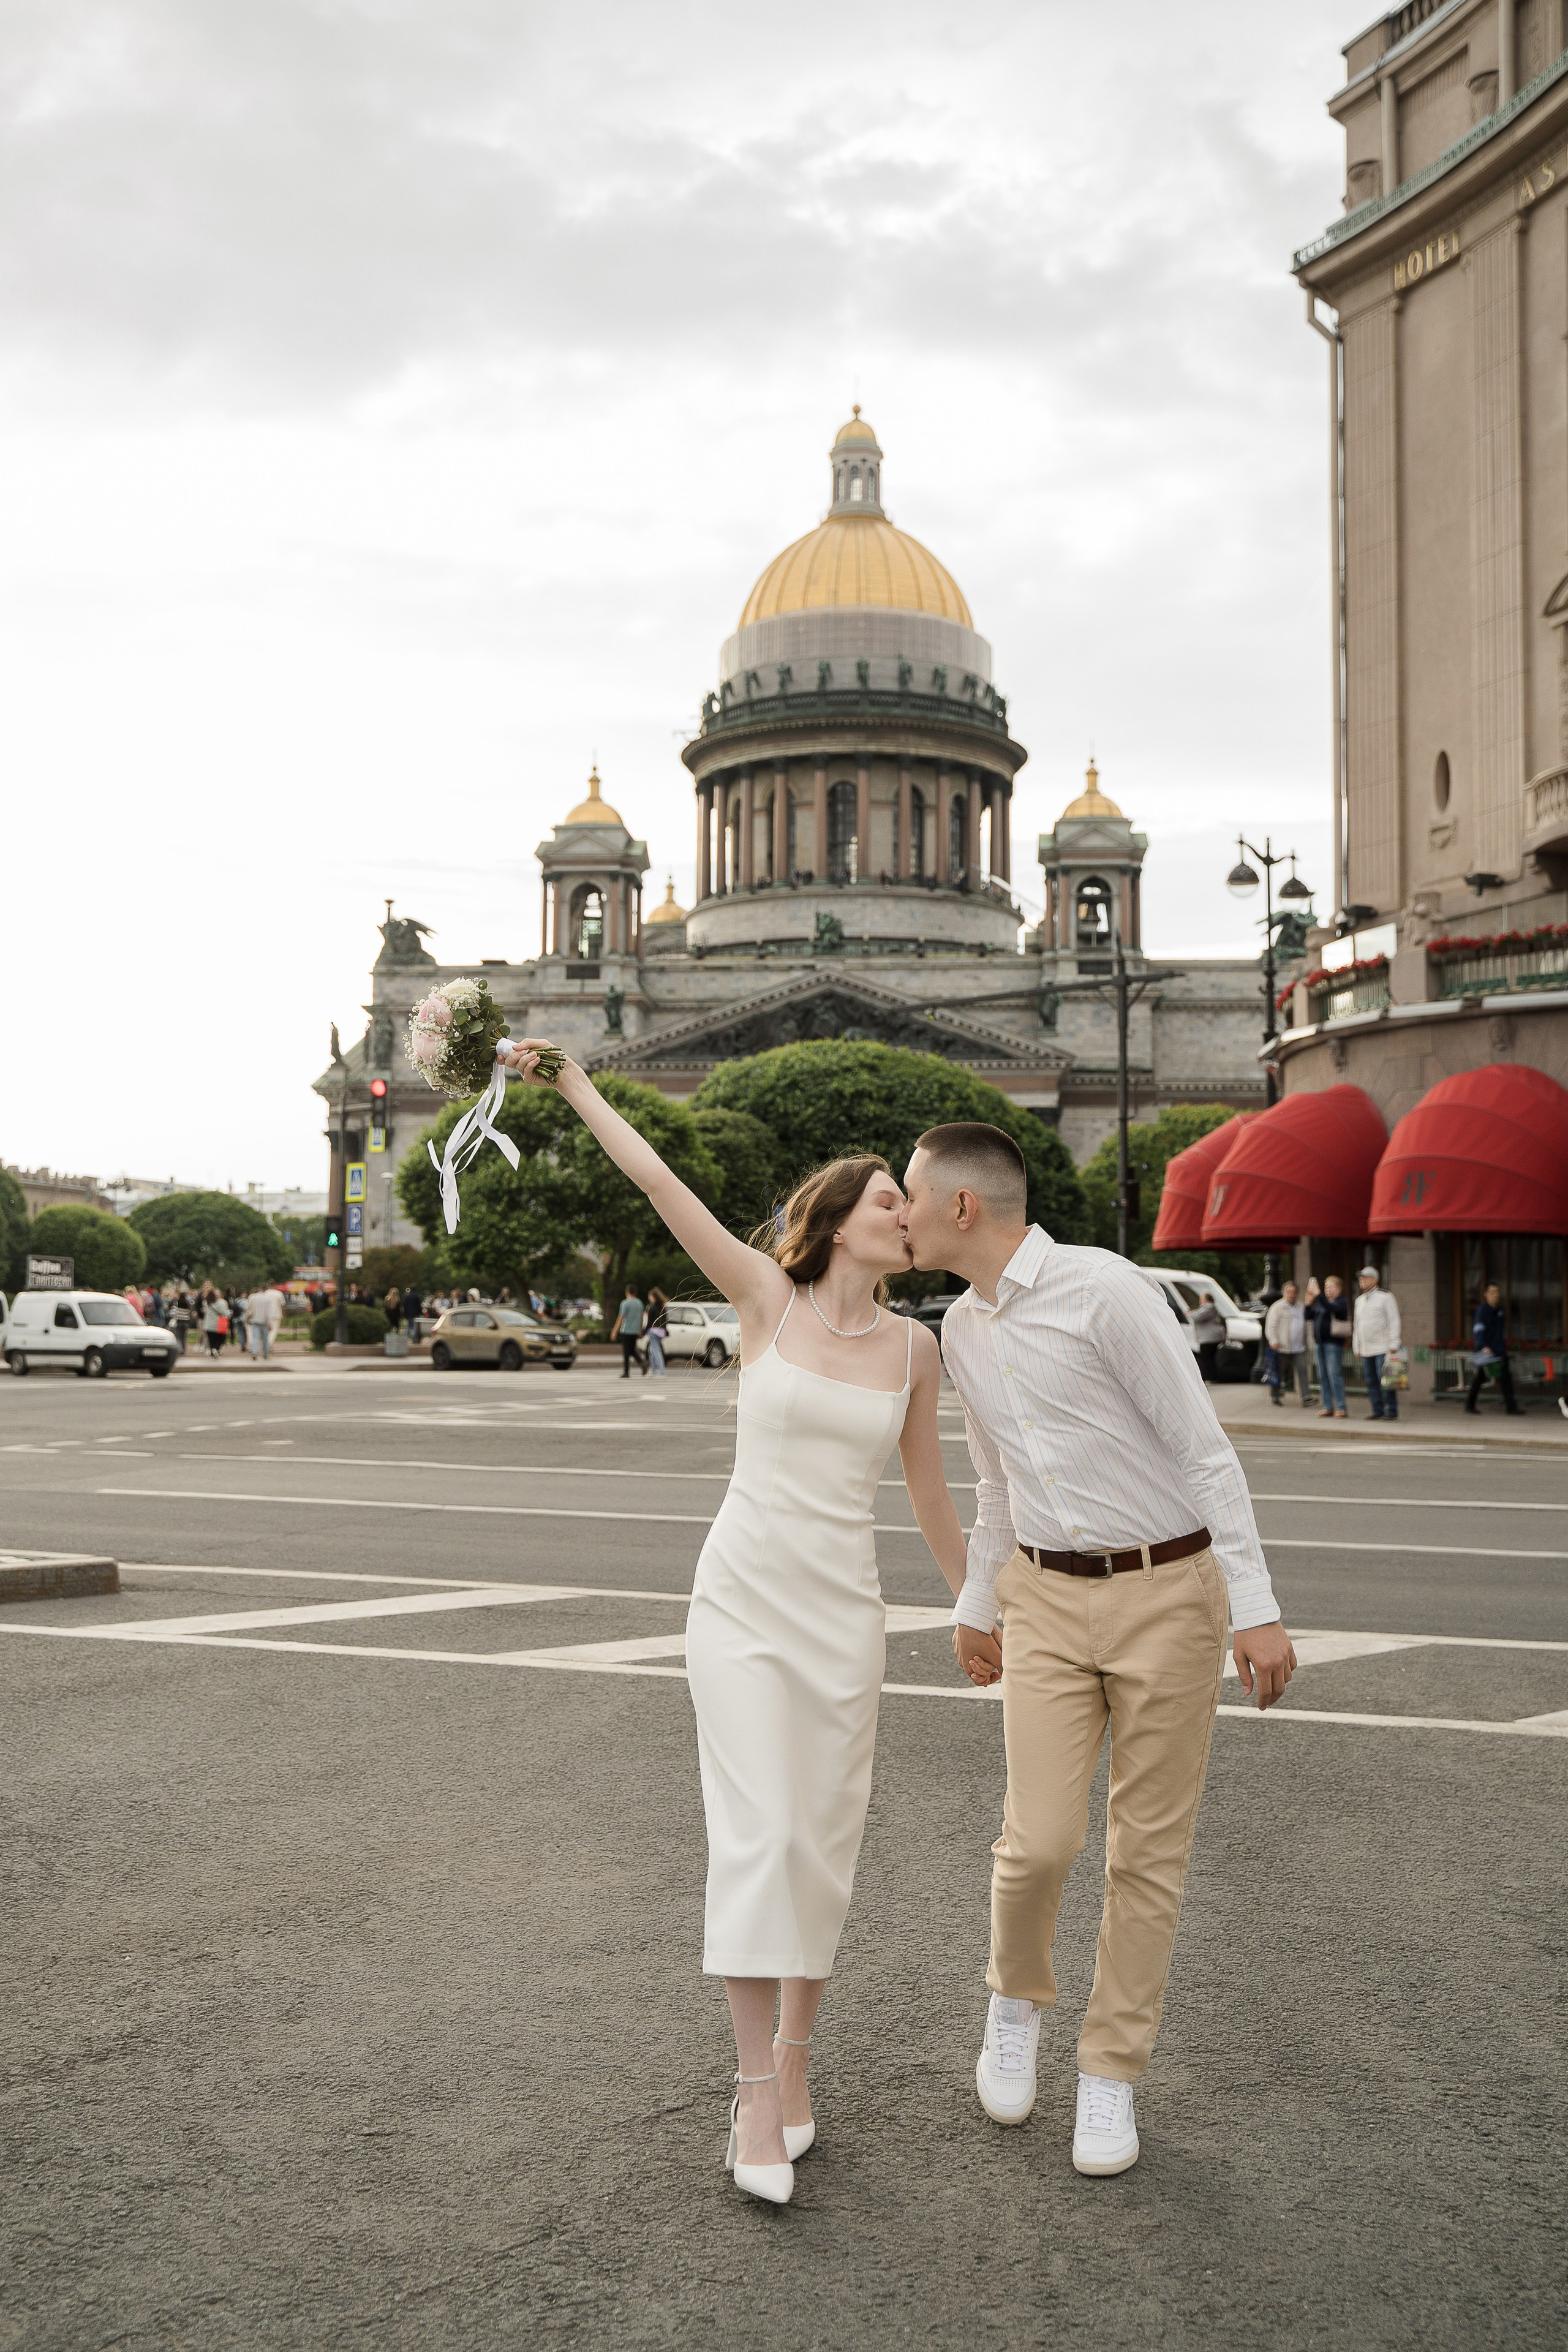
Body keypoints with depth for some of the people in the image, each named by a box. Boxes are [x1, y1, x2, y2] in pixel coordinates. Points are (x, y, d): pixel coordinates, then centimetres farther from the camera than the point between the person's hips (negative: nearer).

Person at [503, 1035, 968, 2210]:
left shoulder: (915, 1345, 4)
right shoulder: (766, 1298, -3)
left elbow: (929, 1489, 15)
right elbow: (660, 1181, -6)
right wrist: (574, 1082, -7)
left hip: (845, 1613, 3)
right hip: (742, 1597, -3)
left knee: (826, 1842, 7)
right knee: (760, 1834, -8)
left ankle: (794, 2057, 24)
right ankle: (756, 2086, 1)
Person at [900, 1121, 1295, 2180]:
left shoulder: (1105, 1289, -18)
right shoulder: (962, 1330, 6)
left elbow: (1204, 1449, -16)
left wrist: (1256, 1608, -19)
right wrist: (978, 1606, 27)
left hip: (1167, 1589, -4)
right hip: (1048, 1597, 4)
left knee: (1151, 1850, 5)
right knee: (1039, 1841, -5)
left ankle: (1111, 2073, 21)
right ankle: (1018, 1999, 26)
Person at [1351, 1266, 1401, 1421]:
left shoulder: (1385, 1297, -3)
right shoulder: (1359, 1300, 17)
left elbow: (1394, 1321, -7)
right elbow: (1356, 1325, 22)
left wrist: (1393, 1344, -12)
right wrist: (1357, 1347, 17)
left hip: (1383, 1349, -7)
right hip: (1366, 1350, 7)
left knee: (1385, 1380, -9)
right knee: (1371, 1382, 6)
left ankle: (1392, 1412, -4)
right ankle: (1378, 1411, 11)